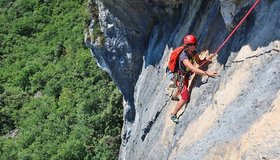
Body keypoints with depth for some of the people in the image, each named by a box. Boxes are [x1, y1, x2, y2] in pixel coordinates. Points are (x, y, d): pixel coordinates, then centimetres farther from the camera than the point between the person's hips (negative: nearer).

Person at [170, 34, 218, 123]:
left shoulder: (193, 52, -14)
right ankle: (173, 115, 6)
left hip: (186, 76, 9)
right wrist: (208, 73, -58)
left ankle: (174, 96, 69)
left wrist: (206, 59, -26)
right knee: (185, 98, -13)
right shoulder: (184, 56, -40)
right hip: (181, 78, -9)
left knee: (182, 88, 36)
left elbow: (199, 62, -4)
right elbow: (193, 69, -52)